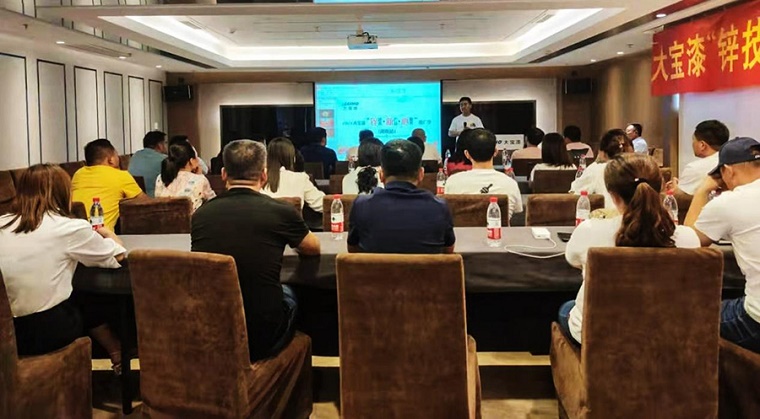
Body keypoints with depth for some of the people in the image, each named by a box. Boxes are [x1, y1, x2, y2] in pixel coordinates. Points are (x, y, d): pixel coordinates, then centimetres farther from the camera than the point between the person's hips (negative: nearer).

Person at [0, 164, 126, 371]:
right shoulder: (70, 227, -8)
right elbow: (117, 257, 5)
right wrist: (108, 234, 26)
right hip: (48, 330, -5)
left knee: (82, 298, 27)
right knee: (89, 301, 25)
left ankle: (114, 353, 41)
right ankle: (119, 355, 43)